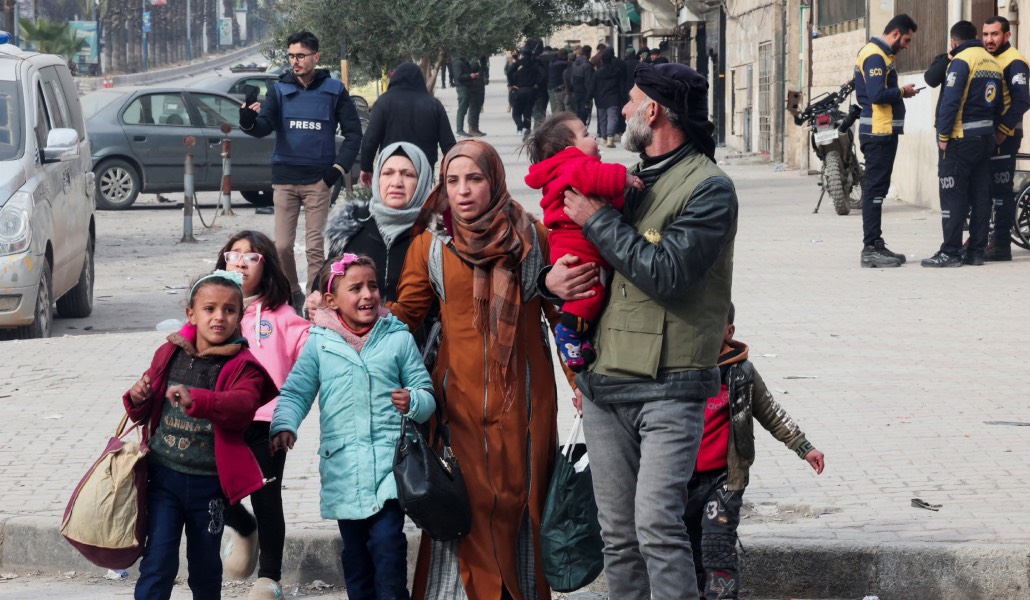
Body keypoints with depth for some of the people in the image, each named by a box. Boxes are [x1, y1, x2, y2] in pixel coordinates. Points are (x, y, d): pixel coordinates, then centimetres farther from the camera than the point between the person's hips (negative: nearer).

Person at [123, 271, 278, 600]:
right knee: (158, 564, -4)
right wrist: (138, 400, -9)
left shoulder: (242, 366, -7)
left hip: (209, 481, -1)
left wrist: (196, 400, -45)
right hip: (164, 475, 1)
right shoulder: (169, 354, 3)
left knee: (205, 566, 15)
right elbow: (144, 413, 15)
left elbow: (242, 405, -29)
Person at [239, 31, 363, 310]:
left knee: (315, 247, -1)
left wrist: (339, 168, -6)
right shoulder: (280, 90, 5)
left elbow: (353, 133, 5)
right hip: (284, 178, 2)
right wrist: (248, 121, -30)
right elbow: (264, 126, -6)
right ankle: (292, 295, 20)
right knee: (282, 246, 2)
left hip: (319, 180, -2)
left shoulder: (334, 90, 2)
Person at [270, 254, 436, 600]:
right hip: (343, 465, 2)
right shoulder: (320, 343, 4)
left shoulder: (398, 338, 3)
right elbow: (296, 392, 3)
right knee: (355, 549, 11)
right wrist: (284, 426, -15)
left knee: (387, 542, -14)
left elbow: (426, 393, 7)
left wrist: (414, 402, -15)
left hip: (389, 462, -2)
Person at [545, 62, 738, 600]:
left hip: (669, 388, -7)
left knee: (656, 522, -17)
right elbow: (563, 244, 25)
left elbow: (665, 273, -18)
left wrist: (597, 219, -11)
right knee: (617, 532, 8)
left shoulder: (709, 188, -6)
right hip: (604, 383, 7)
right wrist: (550, 276, 2)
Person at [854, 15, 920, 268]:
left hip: (882, 131, 11)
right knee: (875, 190, -9)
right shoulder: (875, 56, -15)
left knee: (877, 190, 13)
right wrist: (902, 92, -10)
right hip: (878, 132, -11)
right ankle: (870, 250, -9)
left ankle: (876, 245, 18)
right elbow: (877, 95, -24)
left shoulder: (880, 54, 18)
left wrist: (899, 92, 2)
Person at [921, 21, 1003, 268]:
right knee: (981, 197, 9)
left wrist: (943, 136, -13)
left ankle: (951, 252, -5)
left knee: (953, 197, -4)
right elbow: (999, 106, 16)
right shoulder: (993, 63, 12)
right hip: (986, 140, 8)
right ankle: (977, 251, 12)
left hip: (961, 139, -8)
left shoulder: (961, 61, -12)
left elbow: (950, 101, -19)